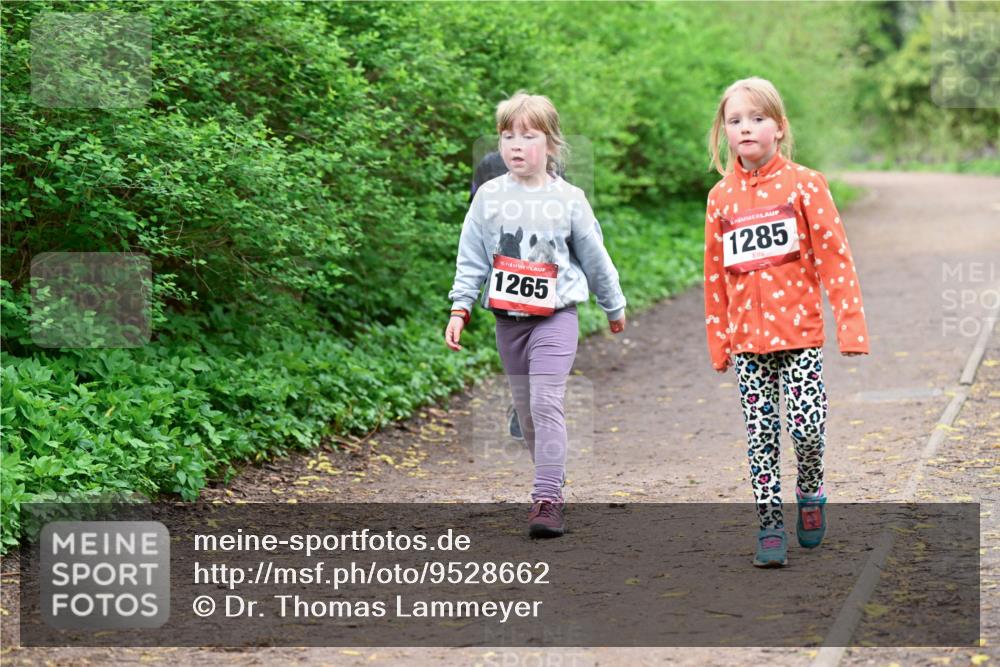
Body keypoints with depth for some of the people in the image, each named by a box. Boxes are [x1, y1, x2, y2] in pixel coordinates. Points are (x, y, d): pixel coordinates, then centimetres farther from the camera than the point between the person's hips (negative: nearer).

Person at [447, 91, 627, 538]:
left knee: (547, 404, -14)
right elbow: (471, 258, 6)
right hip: (507, 318, 3)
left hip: (555, 315, -3)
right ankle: (551, 484, 23)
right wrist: (460, 308, -2)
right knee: (525, 409, 9)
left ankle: (547, 500, -16)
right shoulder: (489, 196, 2)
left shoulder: (568, 199, -1)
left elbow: (594, 257, 9)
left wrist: (614, 306, 18)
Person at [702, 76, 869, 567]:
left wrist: (851, 325, -8)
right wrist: (718, 342, 13)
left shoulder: (804, 184, -2)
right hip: (746, 339, 3)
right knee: (760, 435, 3)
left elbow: (835, 258, -3)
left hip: (799, 331, -3)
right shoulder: (721, 197, 7)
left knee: (807, 425, -10)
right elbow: (715, 275, 13)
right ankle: (770, 524, 11)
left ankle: (810, 492, 19)